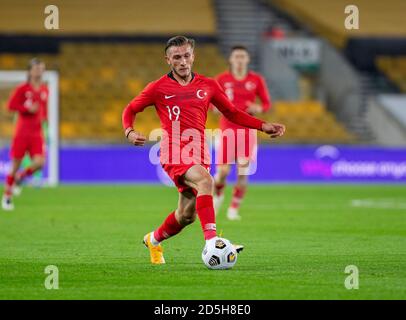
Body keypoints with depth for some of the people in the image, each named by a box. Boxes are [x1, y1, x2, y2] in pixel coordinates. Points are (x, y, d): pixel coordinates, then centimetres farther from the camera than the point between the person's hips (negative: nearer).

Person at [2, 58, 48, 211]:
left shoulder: (44, 90, 8)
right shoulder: (22, 88, -6)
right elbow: (11, 105, -9)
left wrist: (43, 117, 8)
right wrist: (27, 108, -19)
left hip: (37, 133, 4)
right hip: (22, 131, -4)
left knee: (39, 163, -16)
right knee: (16, 164, 0)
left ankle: (19, 178, 14)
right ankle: (7, 196, 16)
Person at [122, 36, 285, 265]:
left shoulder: (208, 86, 9)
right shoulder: (159, 88, 1)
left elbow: (232, 113, 18)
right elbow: (131, 110, 10)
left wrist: (263, 126, 6)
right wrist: (129, 132, -12)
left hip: (199, 155, 5)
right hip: (174, 156, -5)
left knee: (187, 216, 10)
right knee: (205, 180, -34)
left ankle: (154, 240, 40)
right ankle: (211, 241, -43)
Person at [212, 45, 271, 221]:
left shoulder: (256, 80, 2)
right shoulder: (222, 79, 1)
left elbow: (267, 103, 8)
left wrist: (259, 108, -14)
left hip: (247, 130, 1)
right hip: (228, 129, -1)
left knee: (243, 172, -7)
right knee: (222, 171, -6)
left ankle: (234, 209, 7)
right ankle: (218, 195, 27)